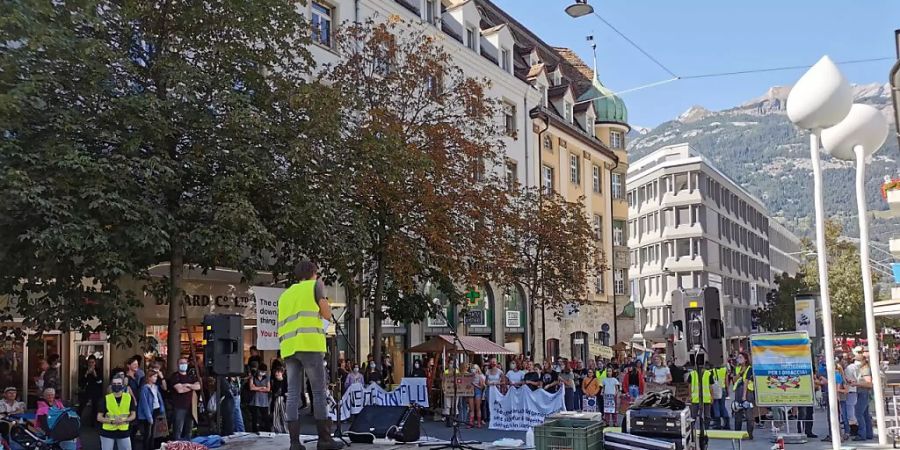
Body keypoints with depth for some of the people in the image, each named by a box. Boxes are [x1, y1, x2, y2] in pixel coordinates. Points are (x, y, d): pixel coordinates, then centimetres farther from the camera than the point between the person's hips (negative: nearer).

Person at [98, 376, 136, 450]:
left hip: (124, 431, 1)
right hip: (108, 432, -1)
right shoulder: (106, 399, -6)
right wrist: (112, 421, -20)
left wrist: (124, 420, -18)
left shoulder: (129, 398, -3)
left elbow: (133, 415, 2)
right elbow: (99, 417, -5)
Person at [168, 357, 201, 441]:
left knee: (188, 431, 12)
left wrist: (188, 385, -14)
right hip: (179, 407, -6)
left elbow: (198, 386, 0)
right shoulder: (174, 376, -2)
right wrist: (192, 387, -2)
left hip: (190, 407, 6)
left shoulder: (191, 376, 15)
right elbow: (179, 390, -15)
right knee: (178, 431, -7)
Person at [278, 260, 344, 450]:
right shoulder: (315, 285, 9)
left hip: (289, 347, 6)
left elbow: (282, 326, 22)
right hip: (310, 345, -5)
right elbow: (327, 315, 7)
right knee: (319, 392, -2)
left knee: (293, 394, 1)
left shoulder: (285, 294, 26)